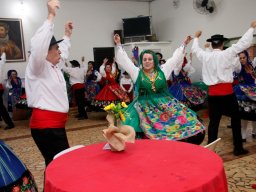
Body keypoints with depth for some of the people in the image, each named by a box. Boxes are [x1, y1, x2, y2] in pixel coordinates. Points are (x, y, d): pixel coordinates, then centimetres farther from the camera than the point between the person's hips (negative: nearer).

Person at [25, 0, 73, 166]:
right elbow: (38, 47, -28)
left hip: (55, 124, 9)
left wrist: (67, 35, 41)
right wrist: (51, 16, -26)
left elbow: (64, 54, 38)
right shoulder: (38, 67, -8)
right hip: (45, 124, -9)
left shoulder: (54, 66, 17)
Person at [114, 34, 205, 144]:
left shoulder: (162, 71, 6)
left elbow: (175, 59, 14)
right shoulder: (137, 72, 3)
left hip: (165, 105, 2)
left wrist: (184, 45, 17)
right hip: (145, 108, -2)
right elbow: (123, 60, 3)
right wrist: (118, 45, -1)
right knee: (149, 135, -16)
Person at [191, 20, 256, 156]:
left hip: (212, 93, 4)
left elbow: (195, 49, 23)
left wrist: (196, 38, 42)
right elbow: (243, 43, -3)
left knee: (213, 121, 8)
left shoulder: (205, 56, 4)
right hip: (227, 92, -3)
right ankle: (238, 148, 19)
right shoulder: (227, 54, -7)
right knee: (235, 119, 12)